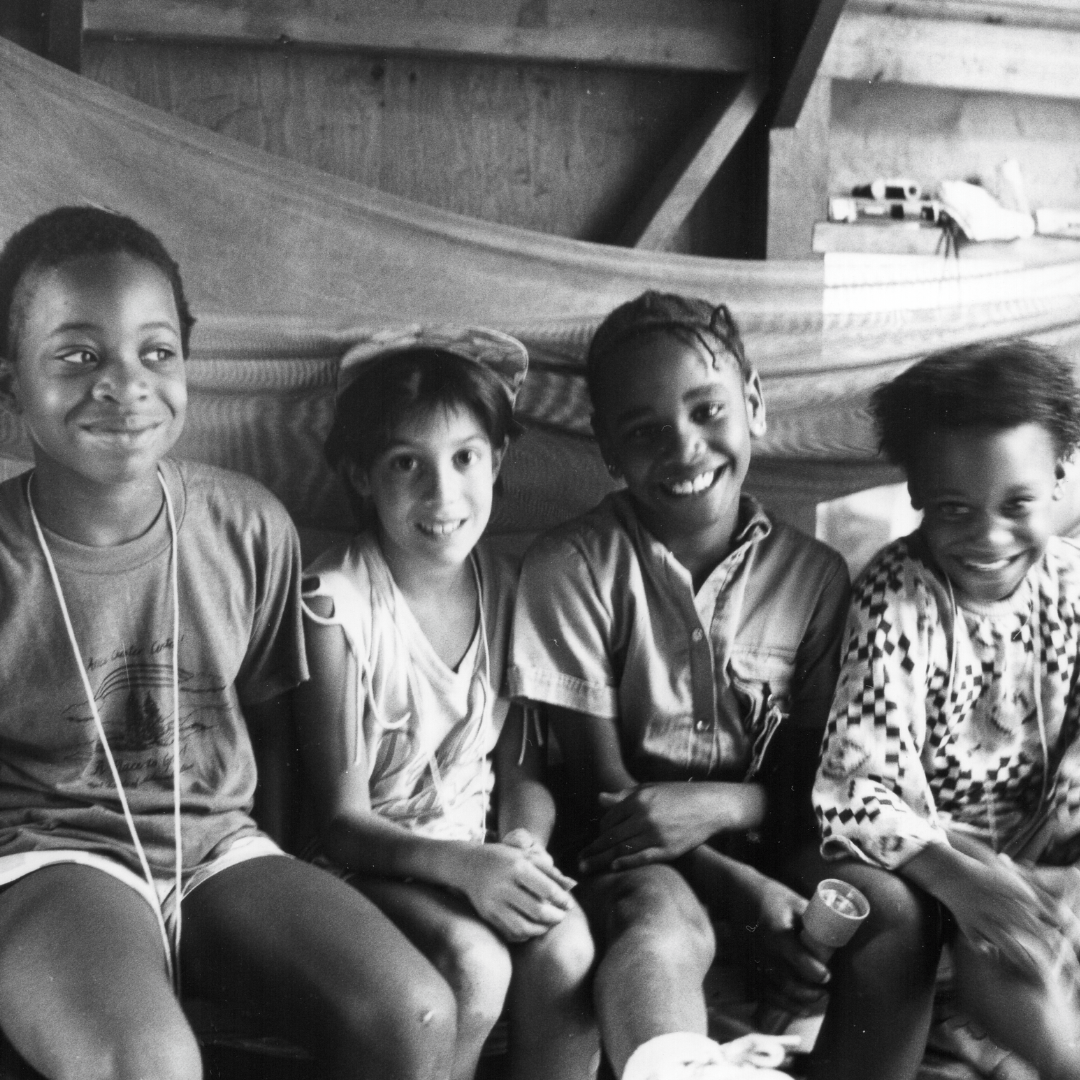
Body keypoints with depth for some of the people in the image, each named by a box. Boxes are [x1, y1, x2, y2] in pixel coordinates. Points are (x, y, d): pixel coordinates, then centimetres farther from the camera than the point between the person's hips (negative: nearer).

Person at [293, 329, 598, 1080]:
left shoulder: (508, 588, -2)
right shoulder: (337, 602, -16)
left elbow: (524, 771, 5)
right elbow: (343, 820, -14)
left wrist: (524, 844, -17)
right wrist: (463, 866, -29)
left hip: (482, 852, 4)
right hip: (367, 860, -4)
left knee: (567, 948, -24)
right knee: (475, 965, -30)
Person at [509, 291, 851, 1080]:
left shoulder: (816, 576, 1)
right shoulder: (573, 566, -7)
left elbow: (811, 784, 4)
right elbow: (601, 789, -7)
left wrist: (721, 804, -19)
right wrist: (746, 890, -20)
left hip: (767, 846, 4)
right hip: (632, 853, -3)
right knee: (664, 925, -38)